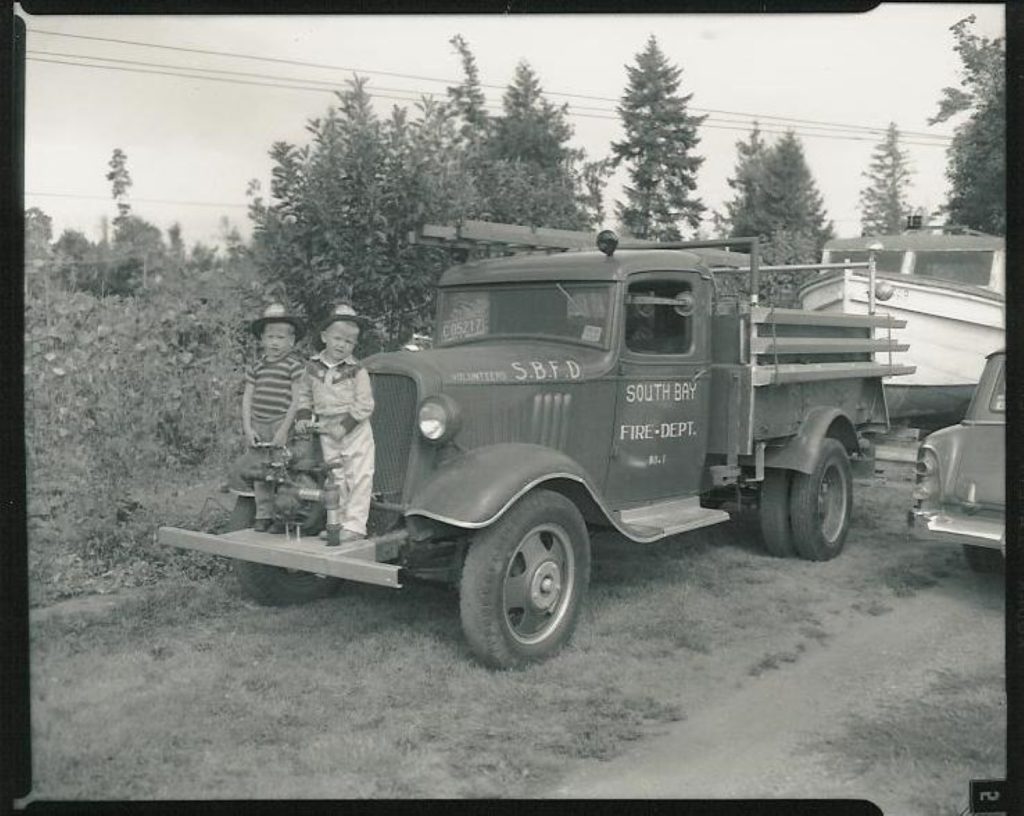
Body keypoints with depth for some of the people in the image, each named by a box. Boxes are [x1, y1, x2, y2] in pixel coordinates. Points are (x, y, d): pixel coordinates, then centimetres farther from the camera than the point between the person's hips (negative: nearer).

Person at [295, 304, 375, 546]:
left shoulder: (357, 371, -10)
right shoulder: (313, 366, 3)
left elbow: (364, 405, -12)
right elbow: (304, 393, 16)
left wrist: (345, 425, -19)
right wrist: (303, 416, 2)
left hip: (355, 431, -4)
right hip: (327, 432, 5)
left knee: (358, 478, -5)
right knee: (335, 479, 11)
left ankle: (355, 525, -1)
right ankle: (338, 523, 20)